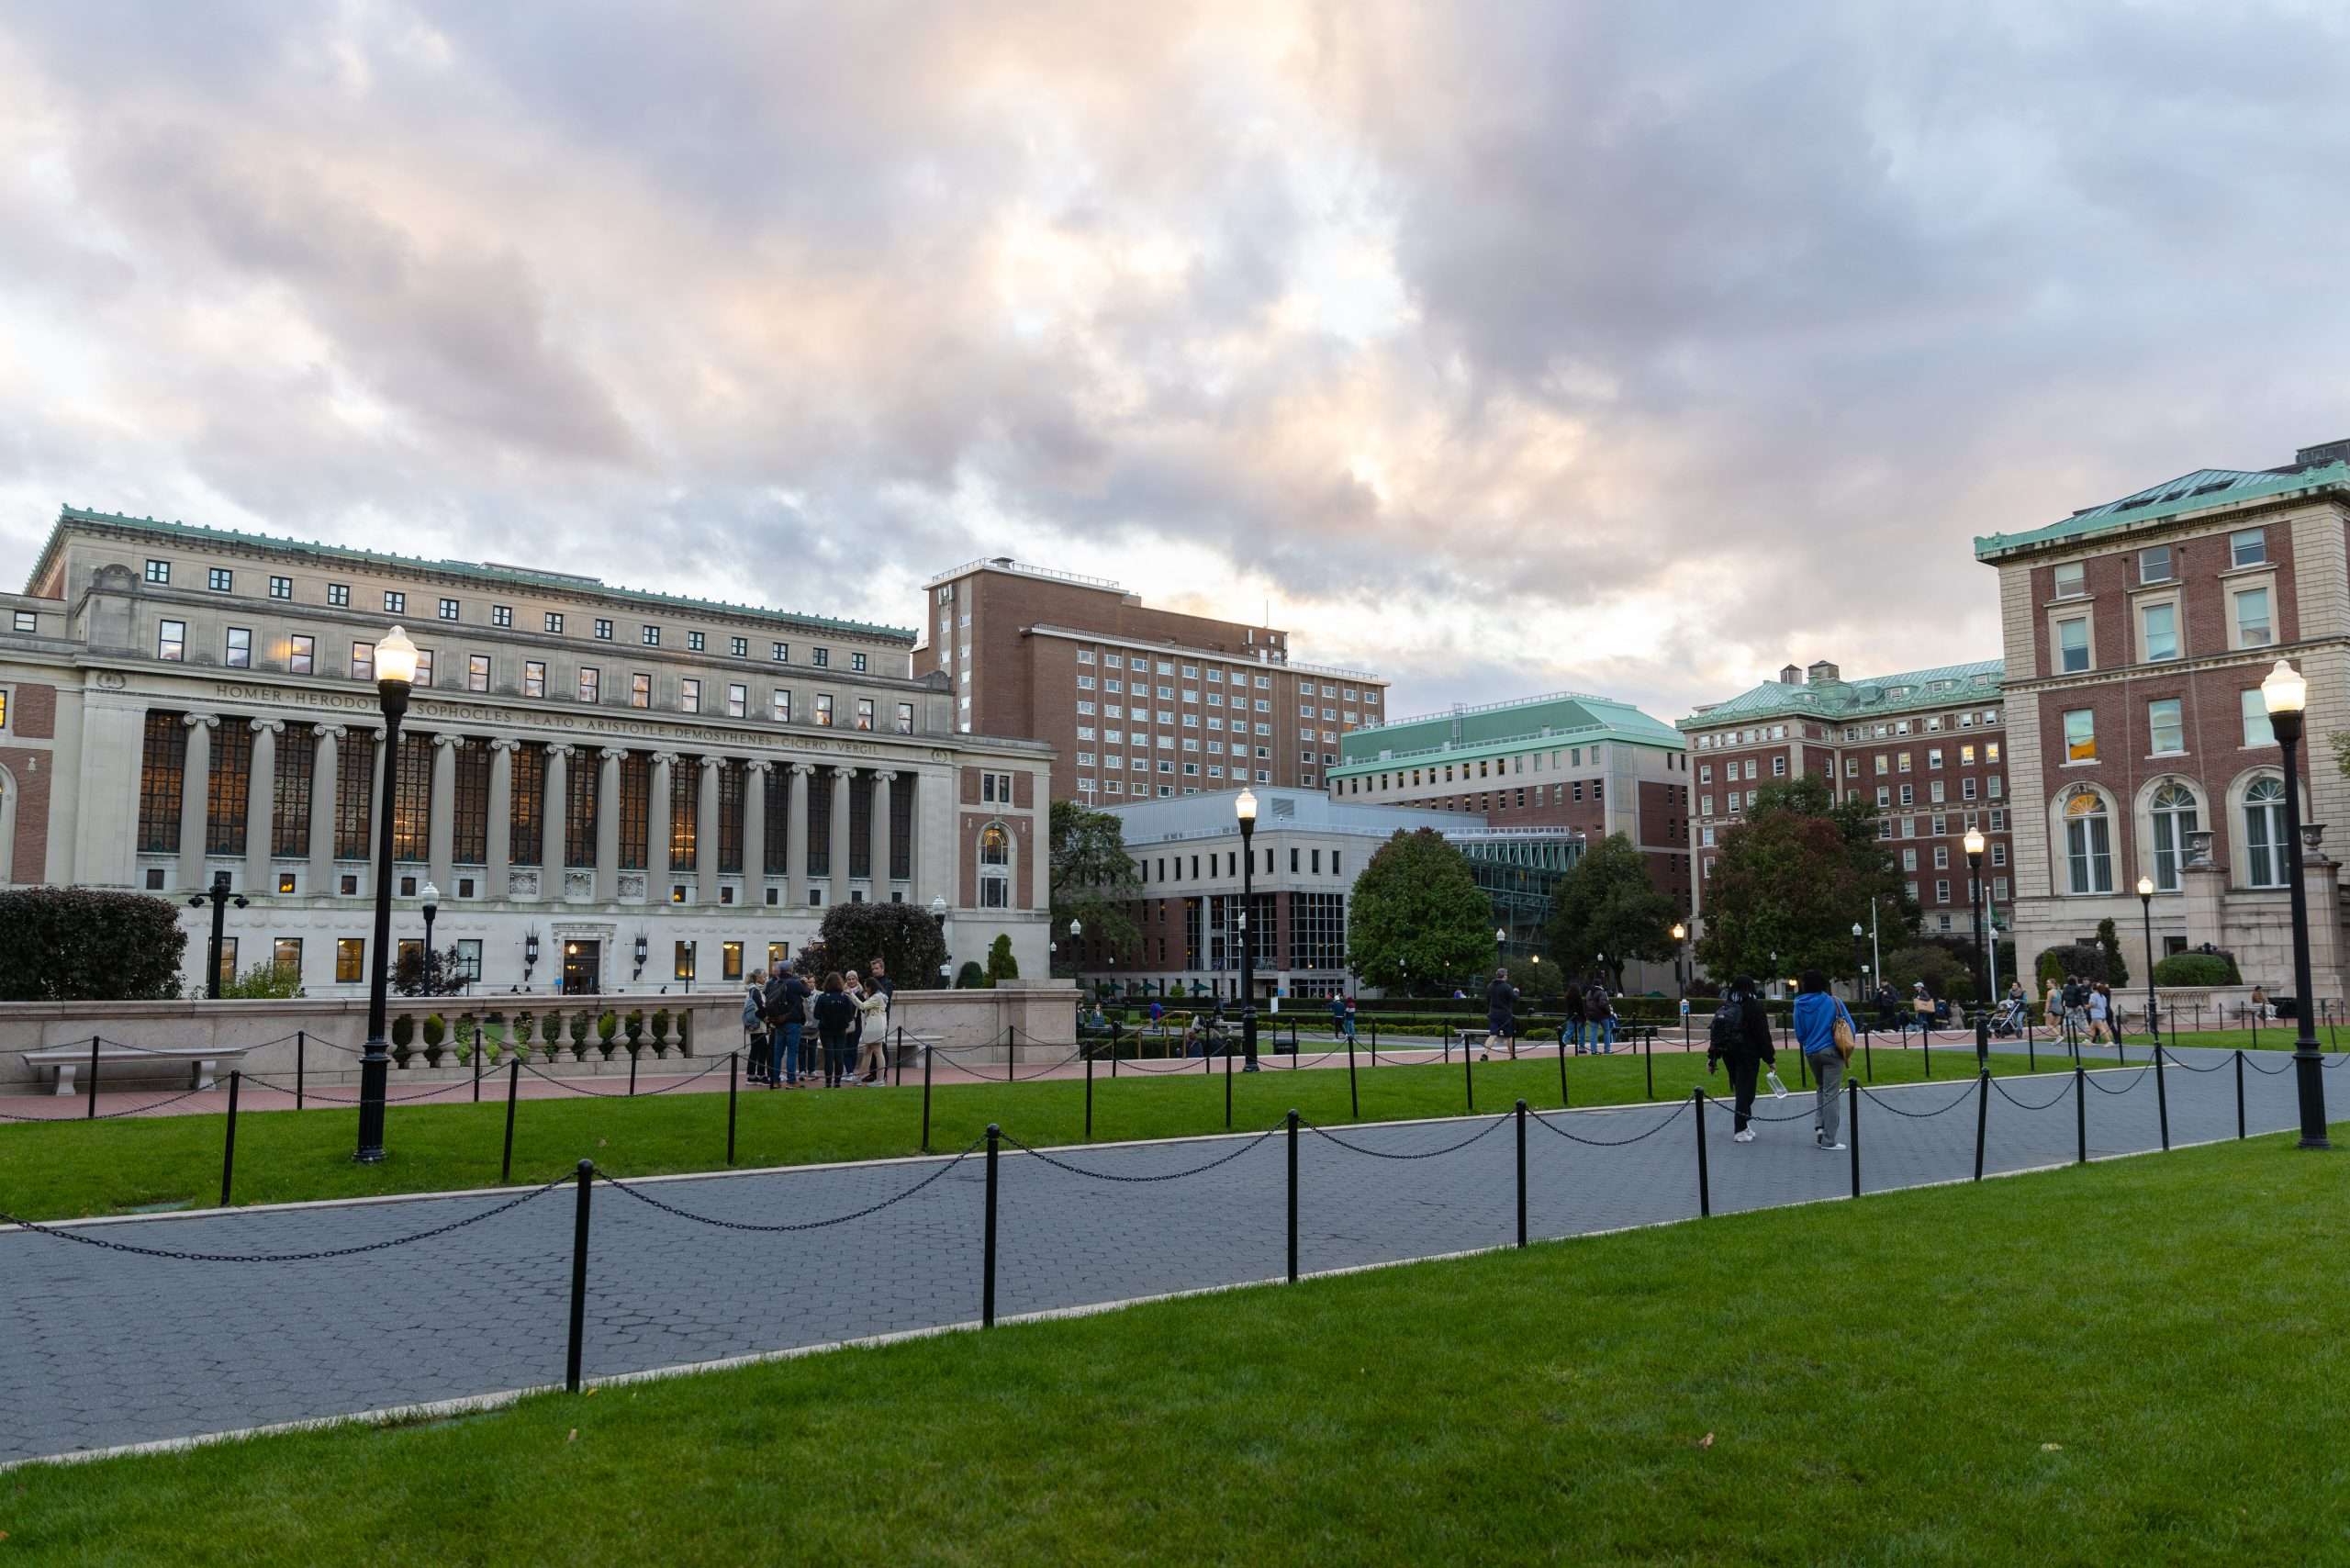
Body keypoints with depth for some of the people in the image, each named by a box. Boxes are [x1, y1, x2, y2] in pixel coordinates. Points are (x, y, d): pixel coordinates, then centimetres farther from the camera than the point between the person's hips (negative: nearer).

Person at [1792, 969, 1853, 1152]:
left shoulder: (1800, 1005, -3)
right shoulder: (1832, 1001, -8)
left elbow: (1799, 1034, 3)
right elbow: (1849, 1025, -5)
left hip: (1811, 1053, 3)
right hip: (1831, 1052, -3)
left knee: (1822, 1089, 24)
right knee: (1831, 1094, 1)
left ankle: (1820, 1125, 7)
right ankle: (1828, 1140, 1)